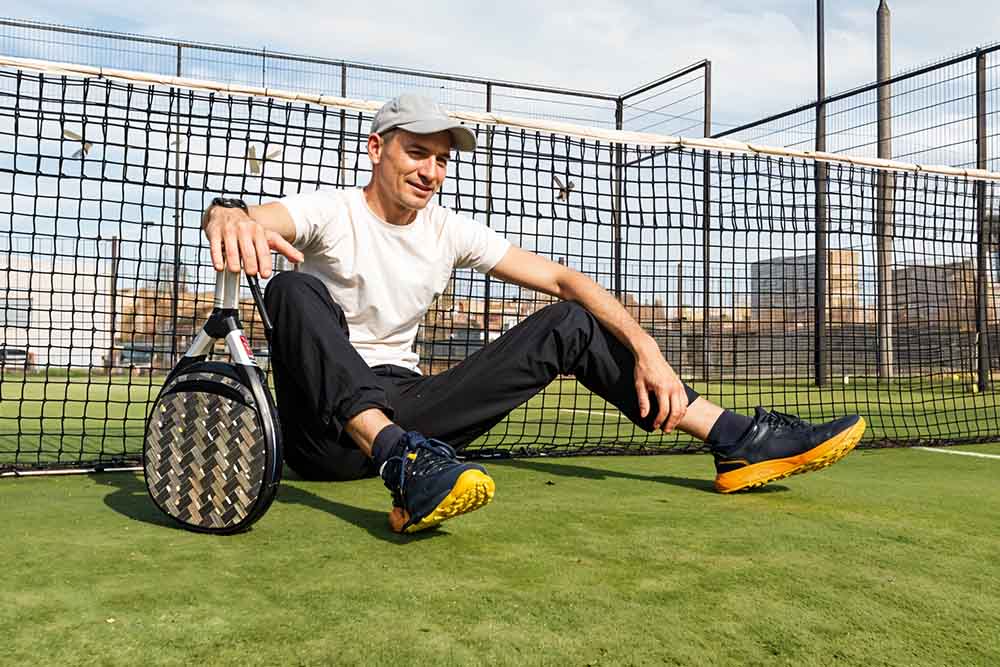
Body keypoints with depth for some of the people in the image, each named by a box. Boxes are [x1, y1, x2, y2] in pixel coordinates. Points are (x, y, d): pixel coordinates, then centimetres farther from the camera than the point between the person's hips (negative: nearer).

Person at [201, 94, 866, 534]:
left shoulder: (449, 231, 7)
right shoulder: (331, 212, -5)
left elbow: (562, 278, 4)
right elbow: (255, 220, -28)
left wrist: (647, 350, -8)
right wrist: (229, 215, -54)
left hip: (405, 408, 4)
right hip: (326, 427, -4)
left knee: (569, 324, -3)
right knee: (296, 290, -33)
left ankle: (742, 441, -10)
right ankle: (405, 469, -53)